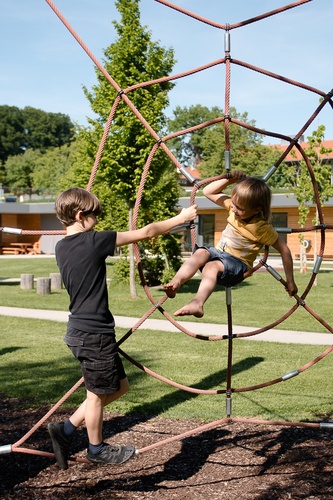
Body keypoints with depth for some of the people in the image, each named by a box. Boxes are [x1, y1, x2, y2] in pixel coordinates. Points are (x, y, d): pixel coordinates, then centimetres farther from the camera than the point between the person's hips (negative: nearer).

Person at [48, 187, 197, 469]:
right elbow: (146, 232, -9)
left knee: (119, 386, 19)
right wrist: (182, 218, 1)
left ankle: (66, 430, 22)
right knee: (98, 393, 11)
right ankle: (97, 450, 31)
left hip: (80, 330, 9)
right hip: (94, 333, -9)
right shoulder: (94, 241, -16)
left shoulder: (62, 247, 6)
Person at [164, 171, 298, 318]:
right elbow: (208, 191, 7)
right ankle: (175, 283, -51)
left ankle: (197, 303, -62)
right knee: (201, 253, -30)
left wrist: (290, 281, -6)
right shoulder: (234, 207, 0)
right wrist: (228, 180, -9)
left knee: (212, 266, -37)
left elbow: (284, 250, -10)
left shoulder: (262, 228, -15)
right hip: (218, 252, 6)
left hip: (237, 263, -6)